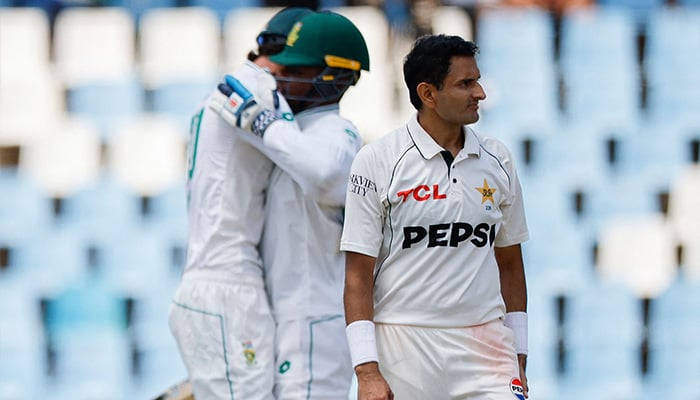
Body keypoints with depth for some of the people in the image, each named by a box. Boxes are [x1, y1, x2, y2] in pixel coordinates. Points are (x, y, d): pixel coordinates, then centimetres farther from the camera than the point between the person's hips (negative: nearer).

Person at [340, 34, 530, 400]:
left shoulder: (497, 160, 9)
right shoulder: (376, 162, -4)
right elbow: (358, 274, -5)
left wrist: (518, 361, 14)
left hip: (484, 345, 3)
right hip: (403, 351, -3)